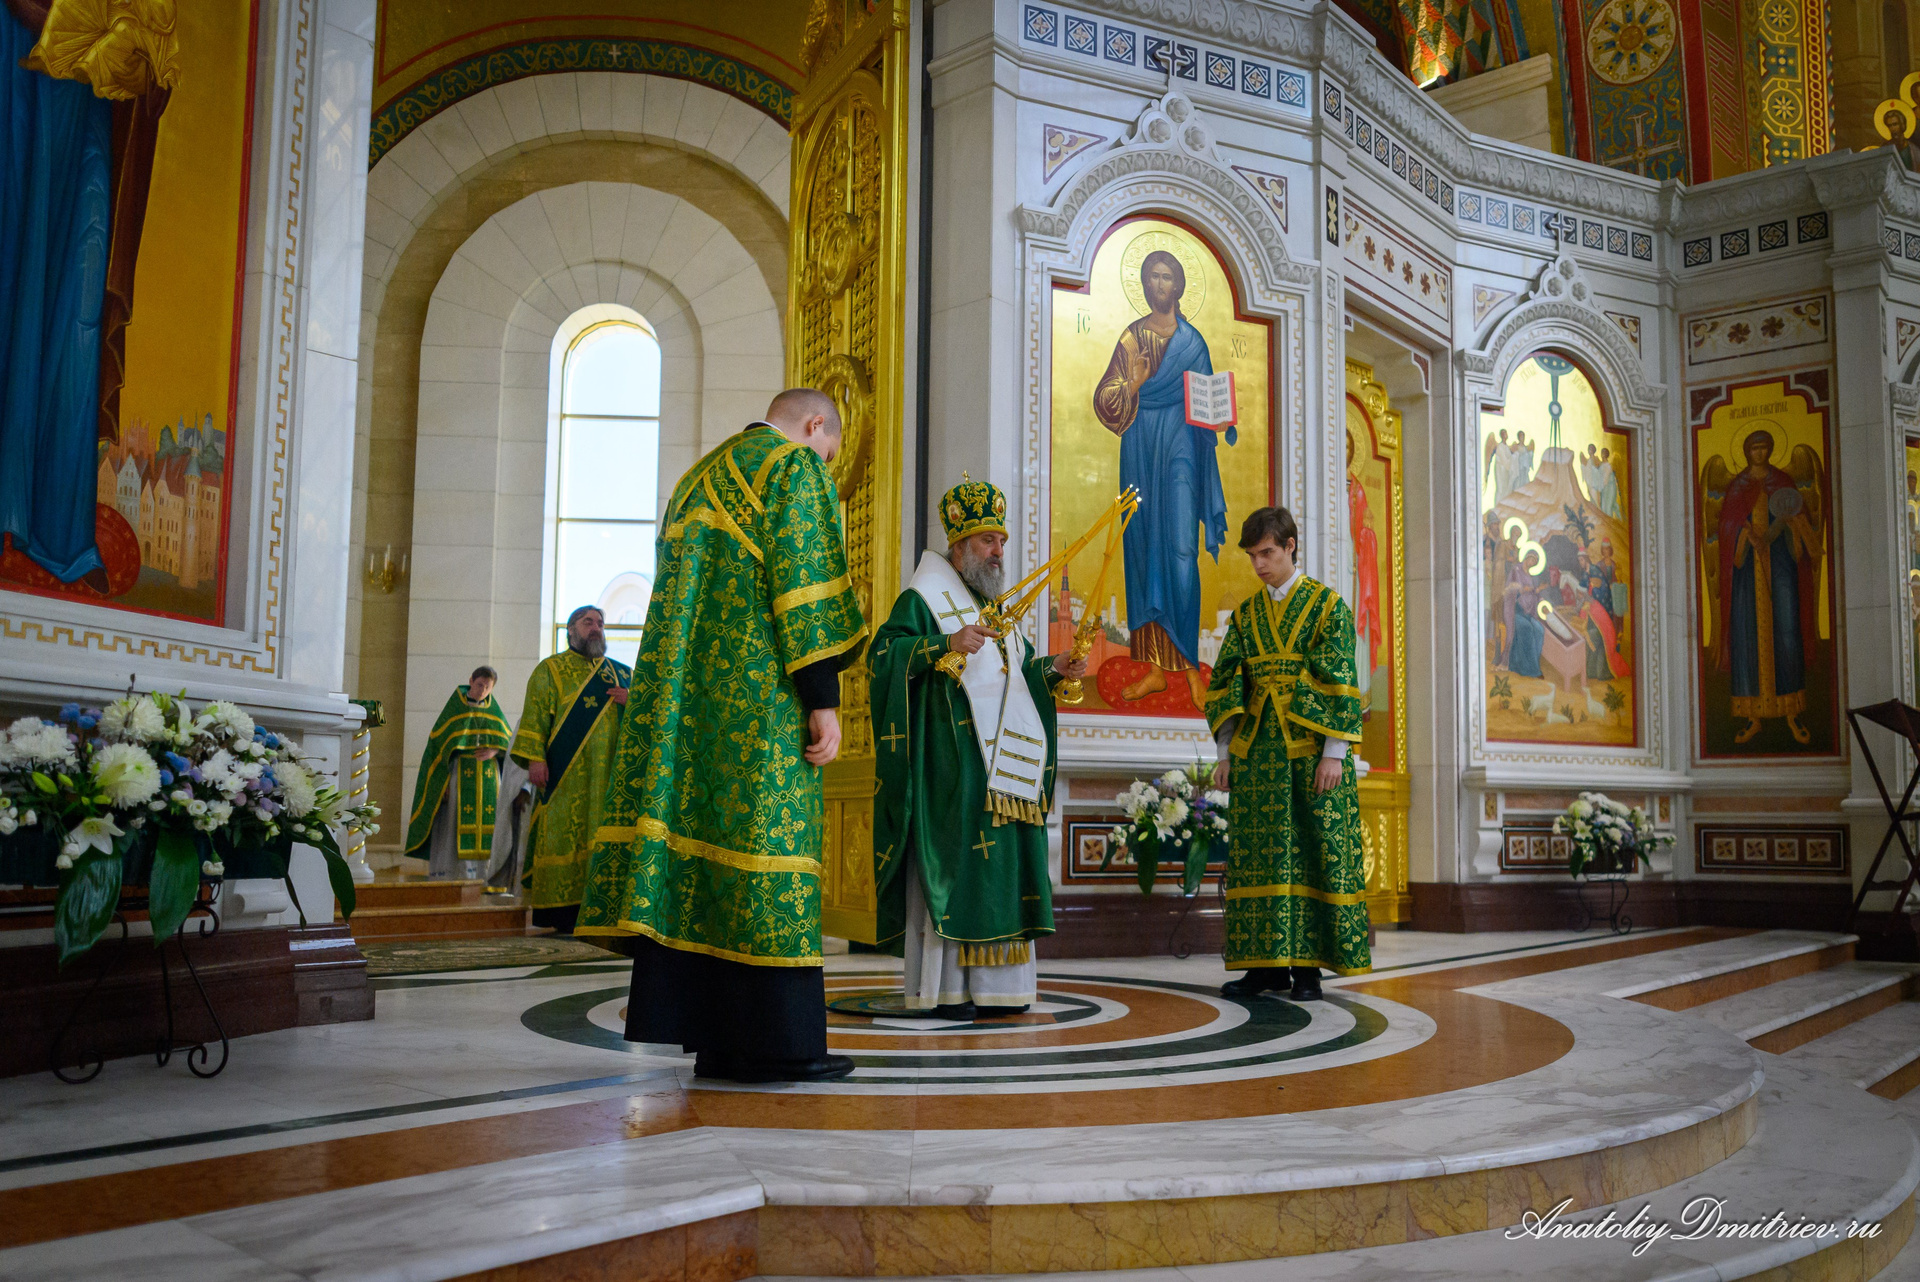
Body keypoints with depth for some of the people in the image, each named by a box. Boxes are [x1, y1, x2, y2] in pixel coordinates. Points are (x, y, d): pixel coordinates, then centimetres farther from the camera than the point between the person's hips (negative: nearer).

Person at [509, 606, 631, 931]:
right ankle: (565, 914, -7)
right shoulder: (550, 669, 10)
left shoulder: (623, 673, 20)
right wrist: (535, 758, -13)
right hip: (567, 774, -3)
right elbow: (535, 715, 0)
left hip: (612, 773, 3)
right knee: (564, 836, -8)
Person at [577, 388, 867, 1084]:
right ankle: (773, 1043, -6)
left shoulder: (698, 479, 25)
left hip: (686, 693, 8)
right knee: (762, 846, -8)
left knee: (696, 846, 3)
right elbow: (804, 583, -13)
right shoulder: (795, 466, -1)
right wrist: (823, 700, -15)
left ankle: (712, 1038, 5)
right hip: (759, 699, -8)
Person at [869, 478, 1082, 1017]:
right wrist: (948, 643, -26)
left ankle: (991, 984, 11)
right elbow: (885, 652, -14)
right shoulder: (925, 597, -2)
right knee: (951, 860, -10)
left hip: (1002, 759, 8)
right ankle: (940, 988, -5)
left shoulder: (998, 603, 22)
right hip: (950, 758, -8)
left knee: (999, 862, 6)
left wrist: (1053, 670, 8)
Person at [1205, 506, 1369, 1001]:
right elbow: (1225, 683, 12)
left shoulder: (1327, 604, 0)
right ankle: (1267, 962, 9)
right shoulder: (1246, 614, 13)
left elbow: (1340, 681, -6)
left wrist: (1333, 753, -13)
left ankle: (1307, 965, 1)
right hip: (1257, 748, 4)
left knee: (1314, 852, -3)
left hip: (1311, 747, -4)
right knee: (1258, 855, 3)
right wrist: (1226, 753, 5)